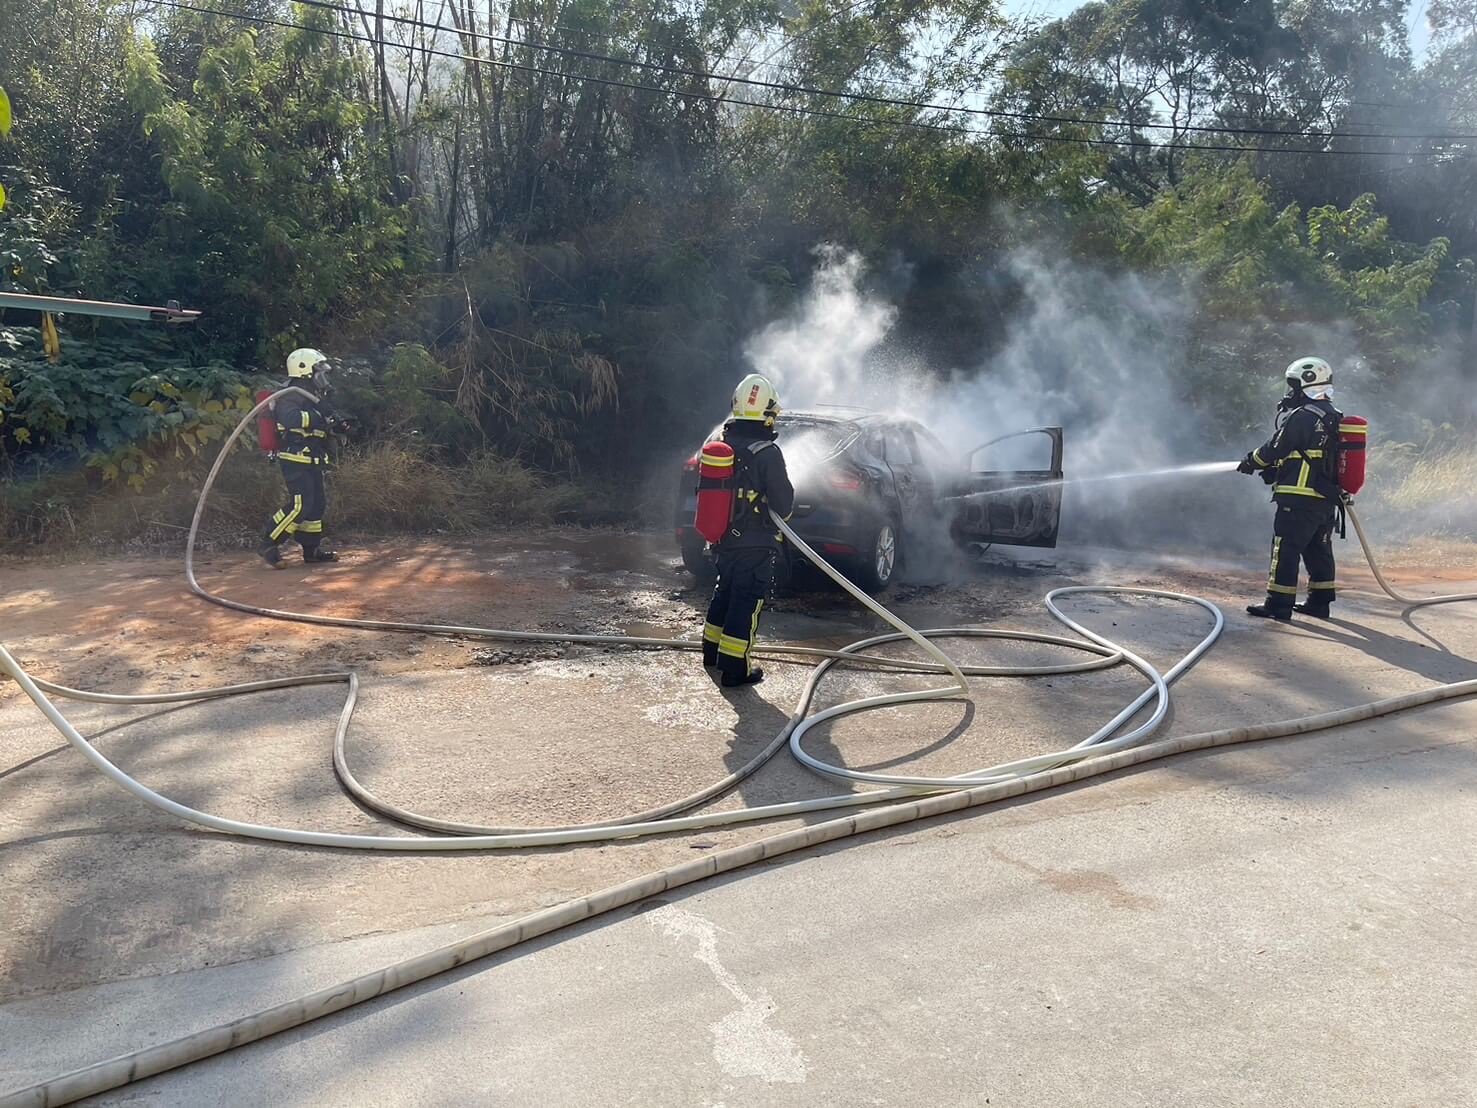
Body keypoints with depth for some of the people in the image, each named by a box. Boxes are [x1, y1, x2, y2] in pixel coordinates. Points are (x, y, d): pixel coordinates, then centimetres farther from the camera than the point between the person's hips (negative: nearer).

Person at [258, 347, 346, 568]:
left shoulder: (312, 397, 17)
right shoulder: (290, 397, -13)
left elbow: (320, 423, 26)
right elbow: (290, 418, -33)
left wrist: (337, 424, 6)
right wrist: (321, 418, -33)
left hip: (311, 462, 10)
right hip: (296, 460, -10)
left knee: (318, 503, 11)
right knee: (299, 505, -14)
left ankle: (311, 549, 19)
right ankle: (269, 546, -5)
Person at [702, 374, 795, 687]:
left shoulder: (721, 445, 2)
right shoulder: (767, 452, -19)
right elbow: (784, 505, -15)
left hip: (724, 539, 7)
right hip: (756, 544, -7)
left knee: (724, 591, 23)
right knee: (746, 602, 1)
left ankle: (712, 651, 35)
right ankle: (735, 668, 5)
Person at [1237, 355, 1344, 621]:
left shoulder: (1301, 417, -15)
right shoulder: (1335, 418, 15)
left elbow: (1276, 448, -9)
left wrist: (1251, 461, 10)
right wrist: (1273, 472, 18)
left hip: (1300, 500, -9)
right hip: (1328, 499, 9)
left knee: (1286, 549, -4)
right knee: (1319, 551, 15)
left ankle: (1279, 604, -3)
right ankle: (1320, 602, 21)